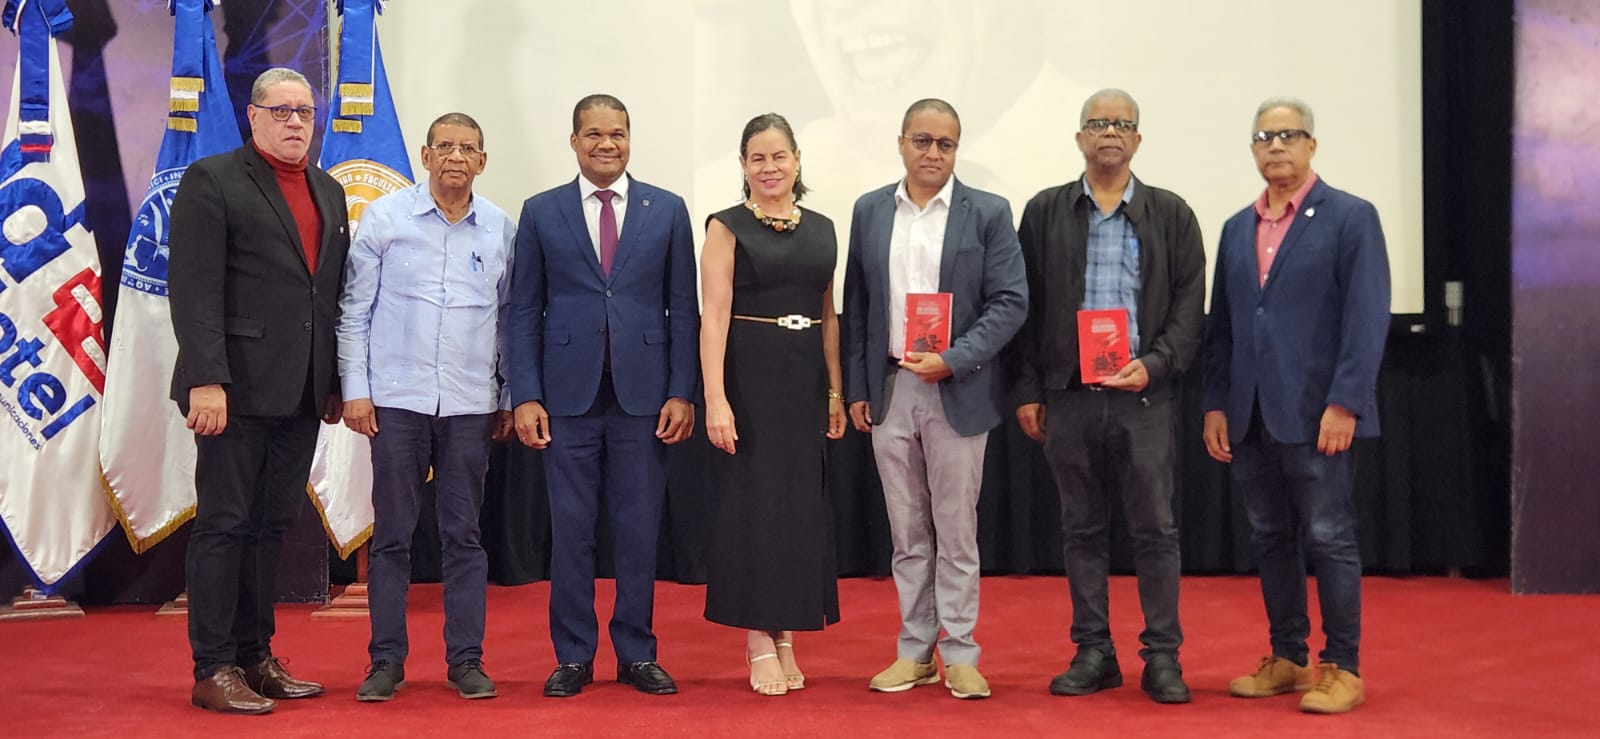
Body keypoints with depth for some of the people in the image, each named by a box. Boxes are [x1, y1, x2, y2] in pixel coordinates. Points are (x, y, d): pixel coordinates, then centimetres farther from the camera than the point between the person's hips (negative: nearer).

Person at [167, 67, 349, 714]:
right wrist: (206, 380, -19)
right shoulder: (211, 181, -3)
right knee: (224, 525, 0)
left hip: (302, 394, 6)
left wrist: (335, 383, 13)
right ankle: (213, 670, 7)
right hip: (237, 389, -6)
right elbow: (194, 289, -11)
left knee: (272, 526, 11)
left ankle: (256, 658, 19)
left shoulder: (329, 193, 17)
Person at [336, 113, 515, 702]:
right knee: (391, 535, 4)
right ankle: (386, 660, 14)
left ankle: (466, 660, 14)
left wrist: (510, 398, 9)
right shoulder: (385, 217, 1)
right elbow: (354, 309, 2)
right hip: (396, 399, -1)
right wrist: (355, 389, -3)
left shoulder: (500, 229, 6)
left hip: (471, 406, 1)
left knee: (464, 536, 6)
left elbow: (509, 318, 11)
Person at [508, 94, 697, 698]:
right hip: (568, 396, 0)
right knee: (570, 530, 4)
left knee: (639, 530, 6)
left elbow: (682, 308, 5)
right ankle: (573, 657, 16)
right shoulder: (540, 212, 6)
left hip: (644, 395, 0)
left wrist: (682, 393, -2)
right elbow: (524, 311, 5)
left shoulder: (668, 210, 7)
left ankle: (636, 654, 18)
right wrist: (525, 396, -3)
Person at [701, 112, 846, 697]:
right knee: (752, 501, 0)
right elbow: (714, 315, -9)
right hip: (749, 376, -4)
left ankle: (786, 636, 18)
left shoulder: (822, 228, 11)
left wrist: (836, 392, 8)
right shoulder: (728, 226, -2)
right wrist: (715, 399, -17)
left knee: (802, 504, 7)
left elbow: (829, 316, 14)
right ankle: (759, 642, 9)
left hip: (806, 379, 5)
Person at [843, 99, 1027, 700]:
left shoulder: (988, 213, -1)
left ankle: (959, 655, 12)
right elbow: (856, 306, 10)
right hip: (889, 393, 3)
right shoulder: (869, 211, 8)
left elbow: (1010, 301, -5)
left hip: (957, 392, -3)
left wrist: (952, 360, -16)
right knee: (907, 532, 10)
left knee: (956, 531, 3)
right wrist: (857, 389, 6)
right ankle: (915, 651, 19)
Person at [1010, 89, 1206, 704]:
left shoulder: (1170, 215, 7)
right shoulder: (1044, 213, 8)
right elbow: (1027, 307, 7)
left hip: (1143, 396, -1)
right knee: (1082, 530, 8)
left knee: (1155, 530, 1)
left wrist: (1155, 364, -11)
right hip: (1067, 397, 1)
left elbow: (1189, 306, 3)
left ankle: (1162, 656, 10)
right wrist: (1028, 391, 3)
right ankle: (1094, 652, 17)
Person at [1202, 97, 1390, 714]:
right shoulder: (1237, 228, 15)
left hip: (1315, 413, -5)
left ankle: (1342, 669, 9)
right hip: (1249, 416, 6)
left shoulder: (1351, 218, -2)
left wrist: (1344, 403, -16)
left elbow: (1367, 317, -9)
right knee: (1270, 540, 11)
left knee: (1329, 538, -1)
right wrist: (1215, 405, 6)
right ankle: (1287, 660, 22)